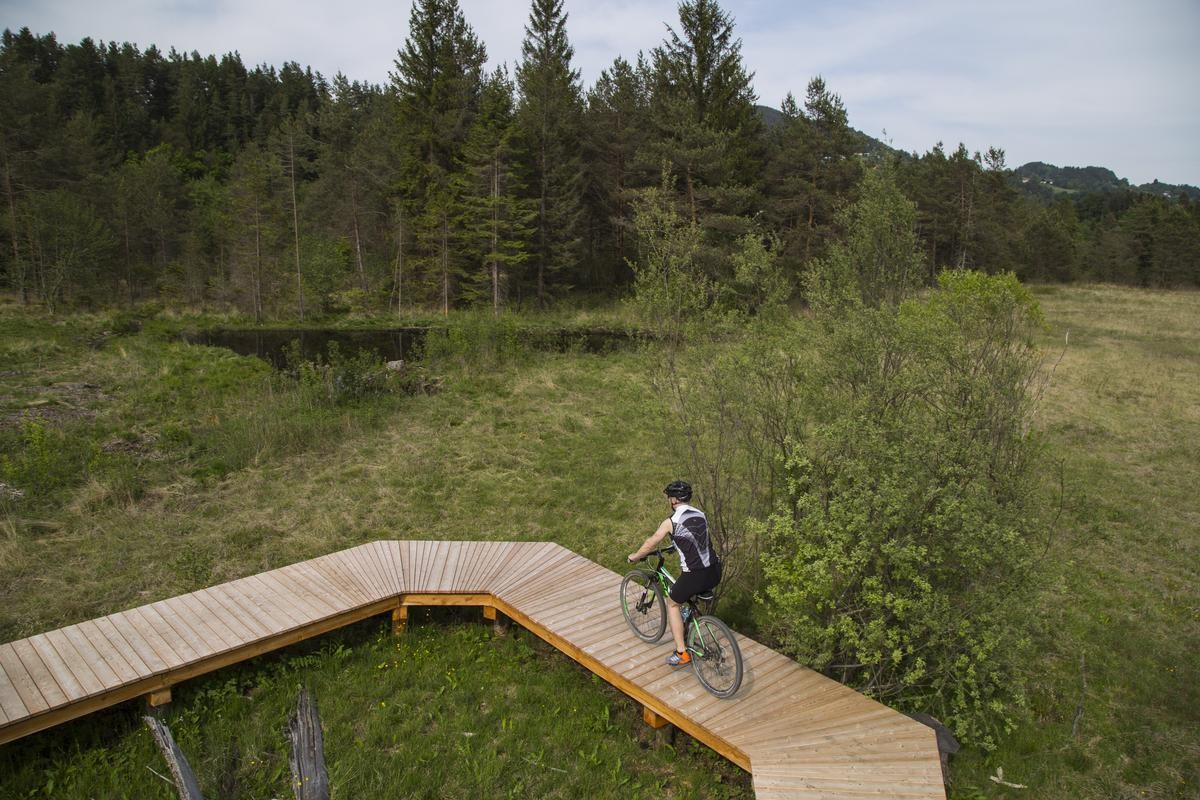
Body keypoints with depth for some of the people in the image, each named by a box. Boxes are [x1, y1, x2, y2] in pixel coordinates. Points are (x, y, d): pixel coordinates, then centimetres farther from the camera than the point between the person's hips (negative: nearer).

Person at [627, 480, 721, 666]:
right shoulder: (700, 514, 12)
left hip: (695, 576, -6)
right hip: (715, 572, 6)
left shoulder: (671, 521, -6)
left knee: (672, 603, 18)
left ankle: (681, 653, 13)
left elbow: (650, 545, 4)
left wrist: (633, 557, 21)